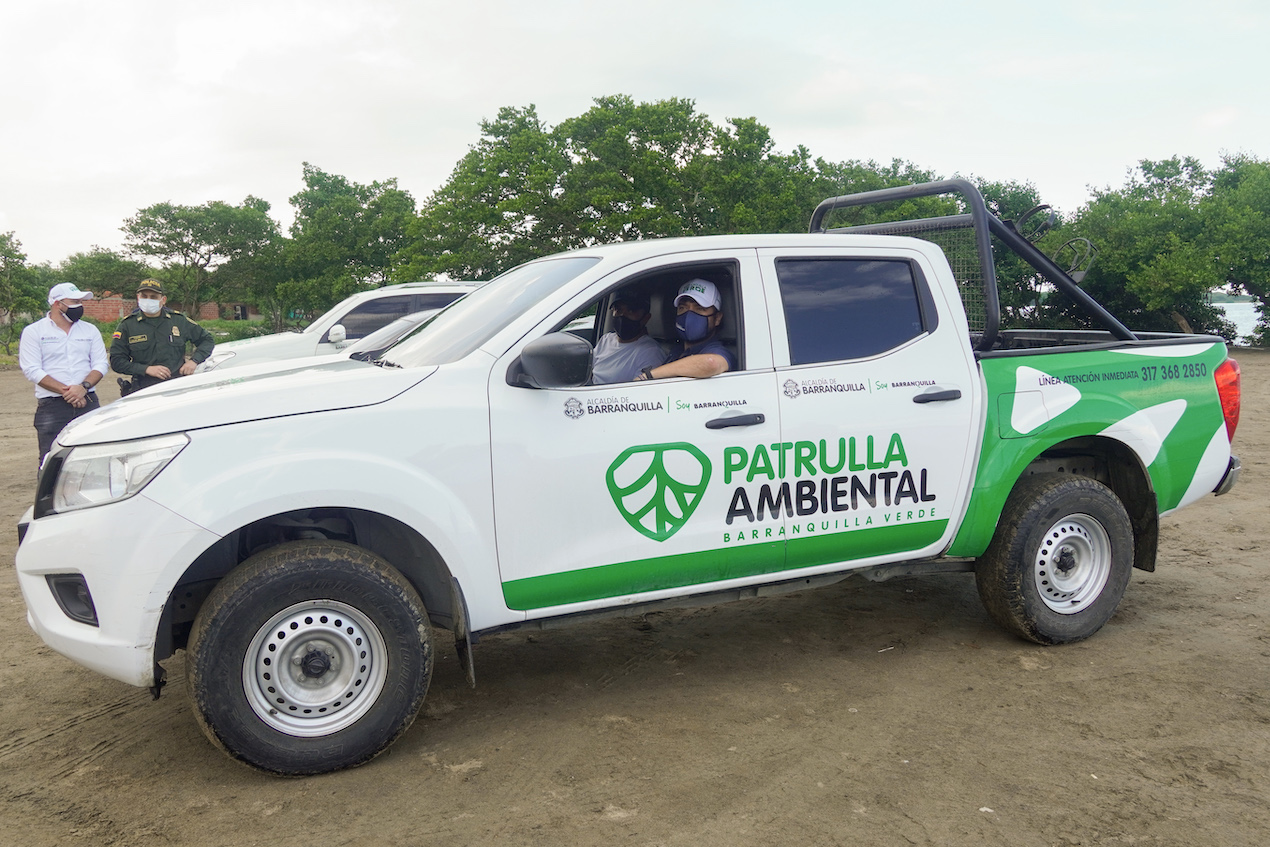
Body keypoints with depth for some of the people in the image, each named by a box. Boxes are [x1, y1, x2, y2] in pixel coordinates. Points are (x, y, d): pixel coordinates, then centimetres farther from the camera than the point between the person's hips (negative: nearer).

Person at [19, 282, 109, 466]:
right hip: (51, 407, -3)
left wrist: (84, 387, -12)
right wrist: (65, 391, -14)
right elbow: (32, 370, -5)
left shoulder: (90, 330, 14)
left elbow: (100, 364, 8)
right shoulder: (34, 332, 4)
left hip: (88, 403, 3)